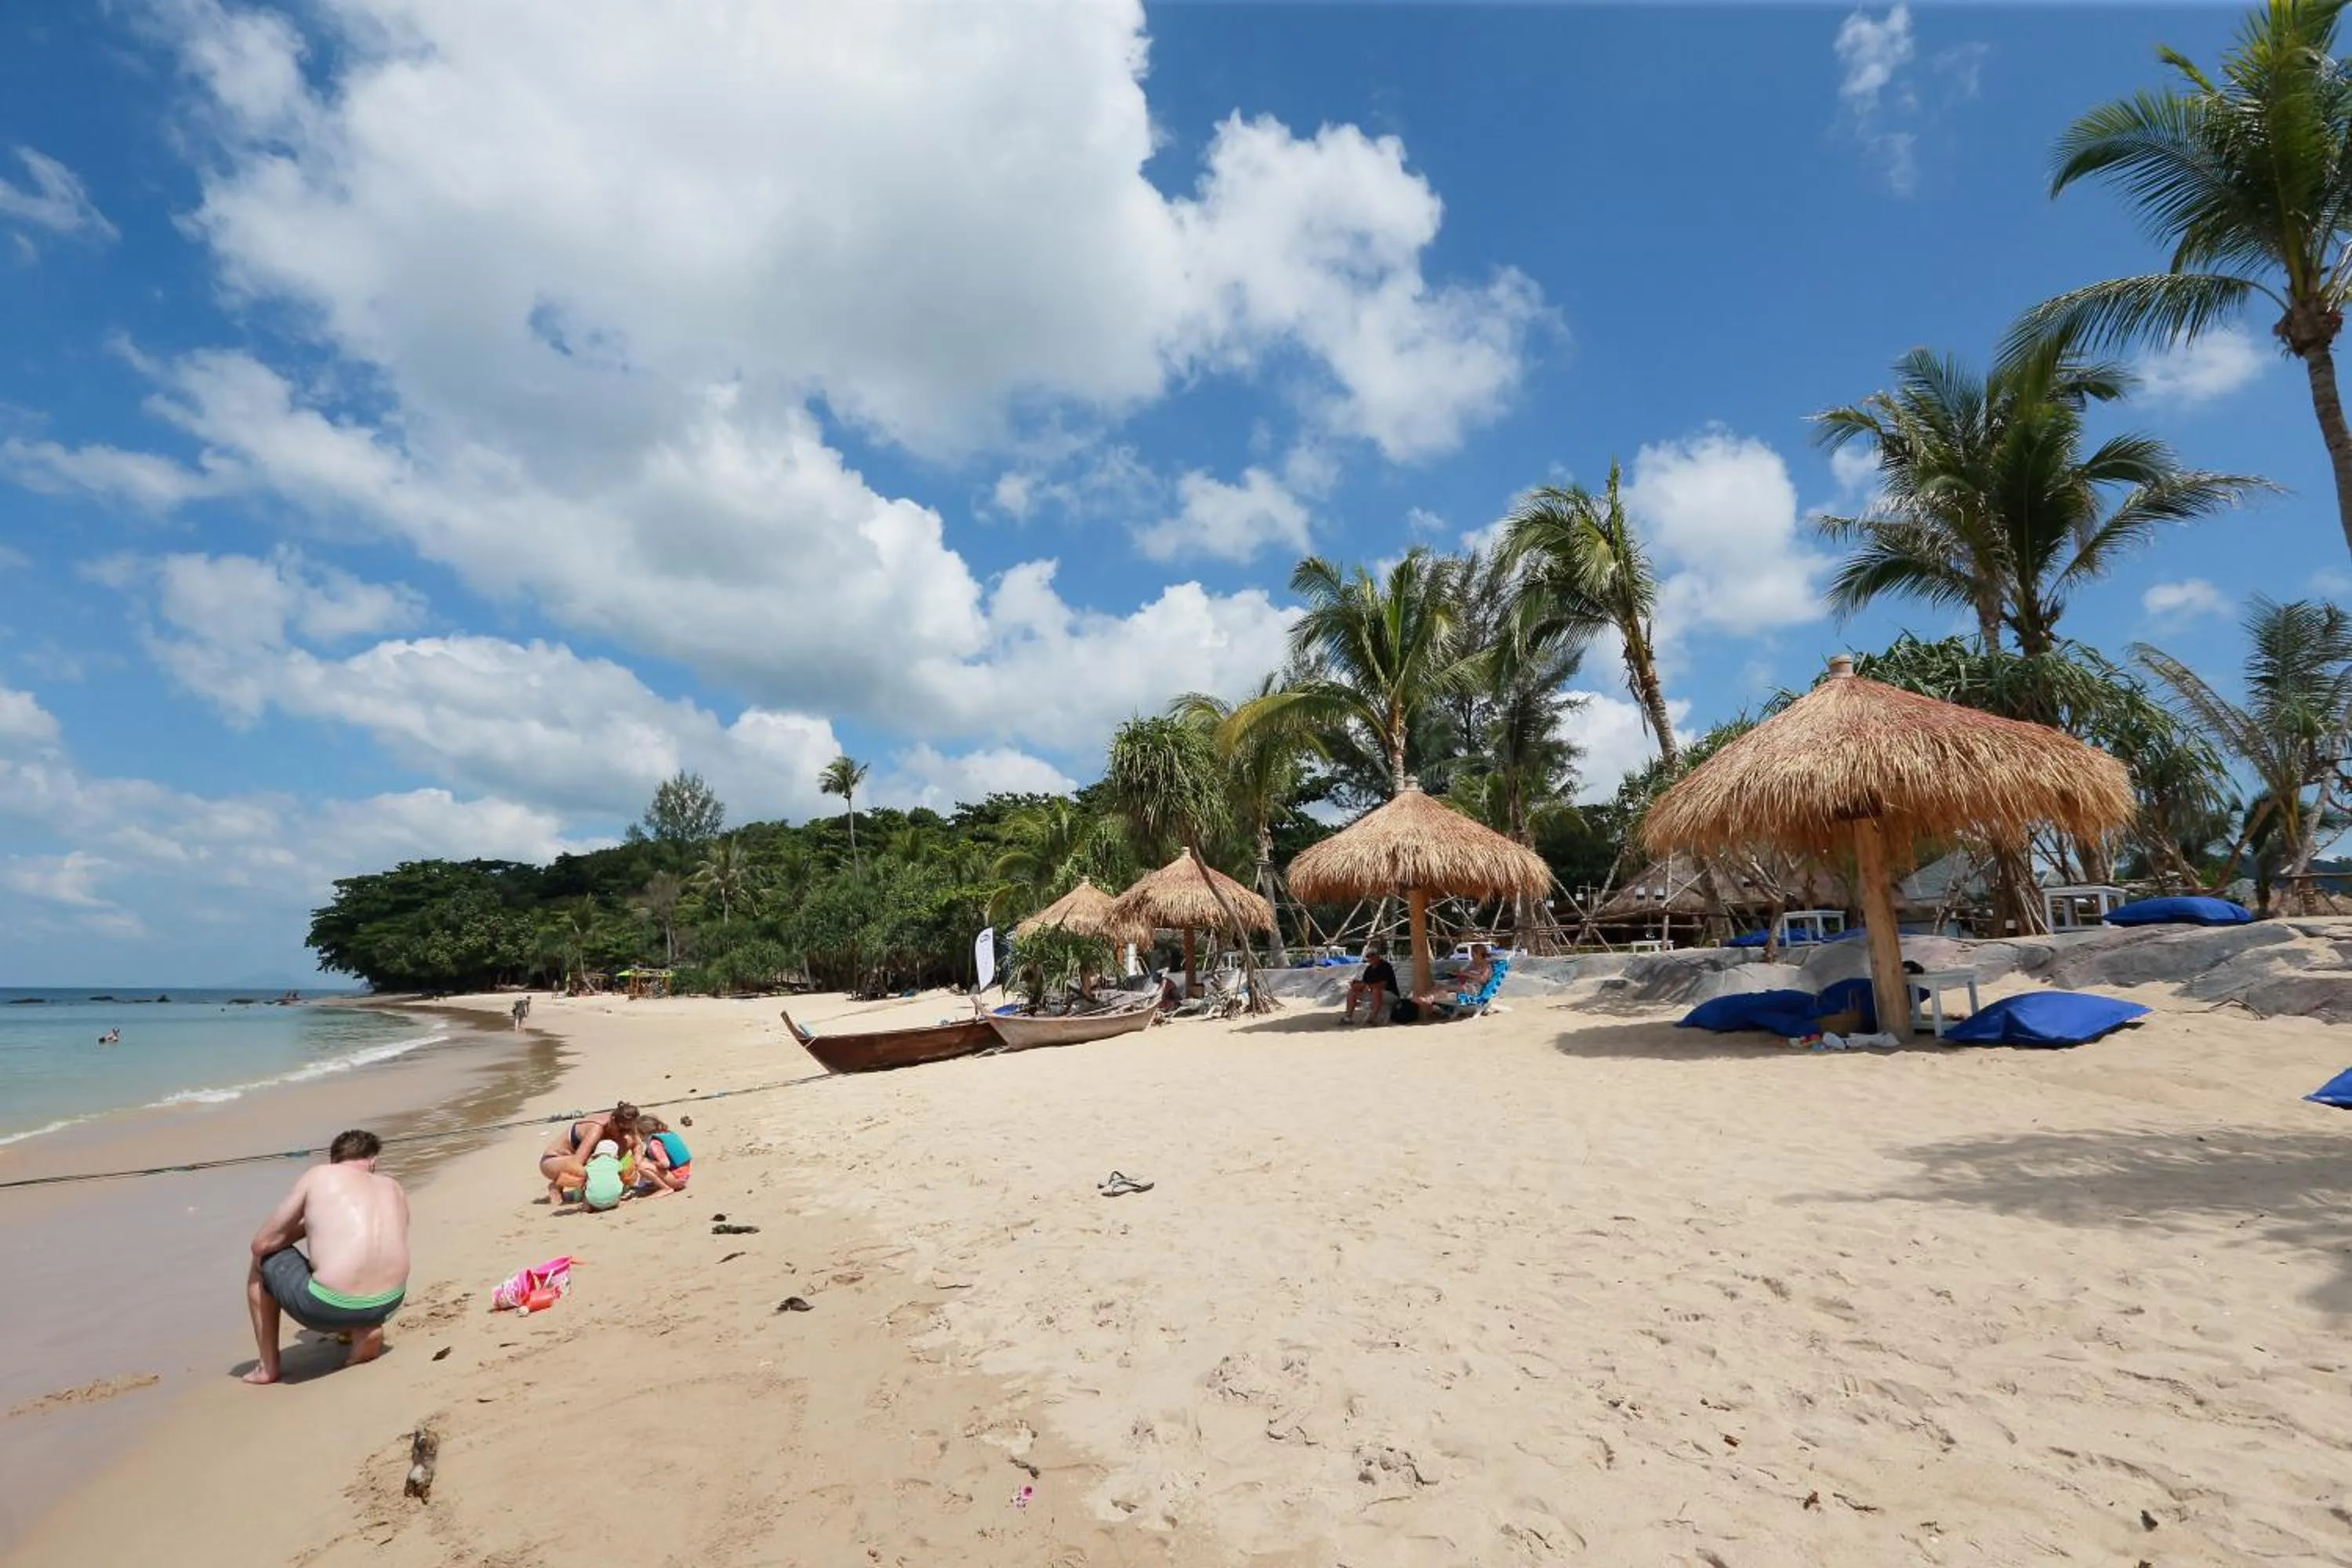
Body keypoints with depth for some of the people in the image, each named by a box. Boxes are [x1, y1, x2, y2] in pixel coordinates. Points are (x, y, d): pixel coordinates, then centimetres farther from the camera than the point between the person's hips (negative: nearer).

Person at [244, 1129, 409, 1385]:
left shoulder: (319, 1176, 4)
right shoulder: (393, 1188, 17)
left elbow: (262, 1244, 6)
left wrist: (306, 1227, 23)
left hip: (329, 1310, -4)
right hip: (389, 1303, 4)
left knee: (263, 1261, 25)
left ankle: (267, 1366, 26)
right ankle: (366, 1330, 12)